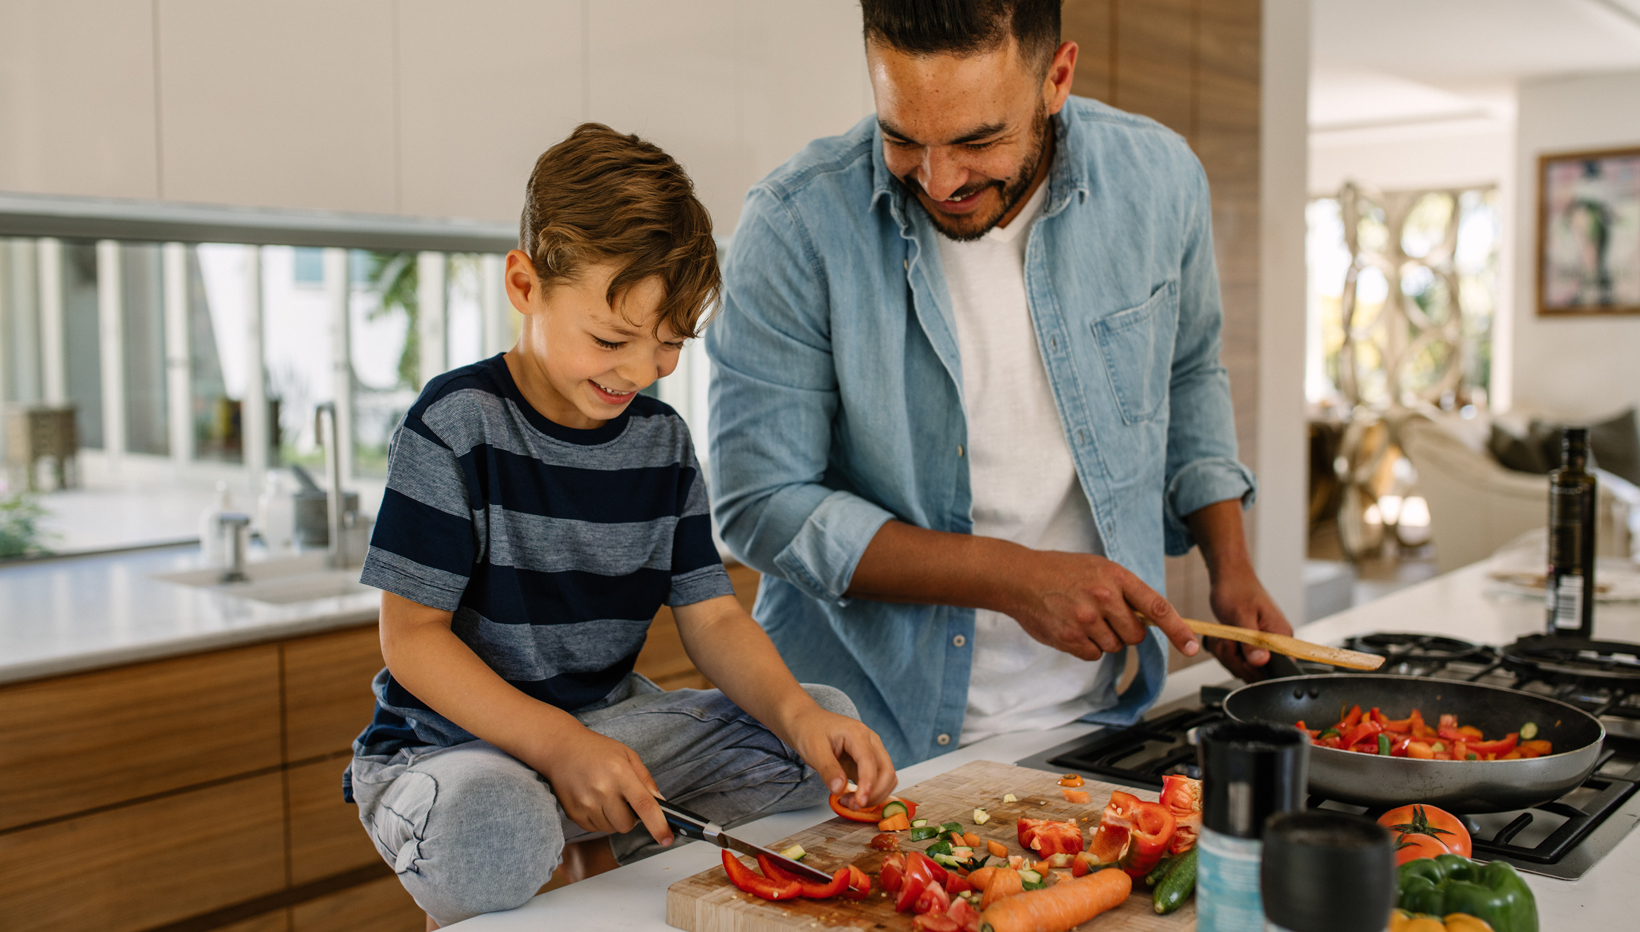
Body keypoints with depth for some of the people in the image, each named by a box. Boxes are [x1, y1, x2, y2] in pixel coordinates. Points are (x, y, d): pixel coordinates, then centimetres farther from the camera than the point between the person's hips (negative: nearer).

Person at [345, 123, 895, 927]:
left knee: (828, 719, -7)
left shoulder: (661, 440, 3)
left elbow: (712, 618, 2)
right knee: (491, 834, -40)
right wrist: (558, 745, -26)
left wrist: (795, 711, -19)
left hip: (607, 721, 6)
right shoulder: (458, 424, -14)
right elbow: (412, 635, -14)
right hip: (452, 741, -5)